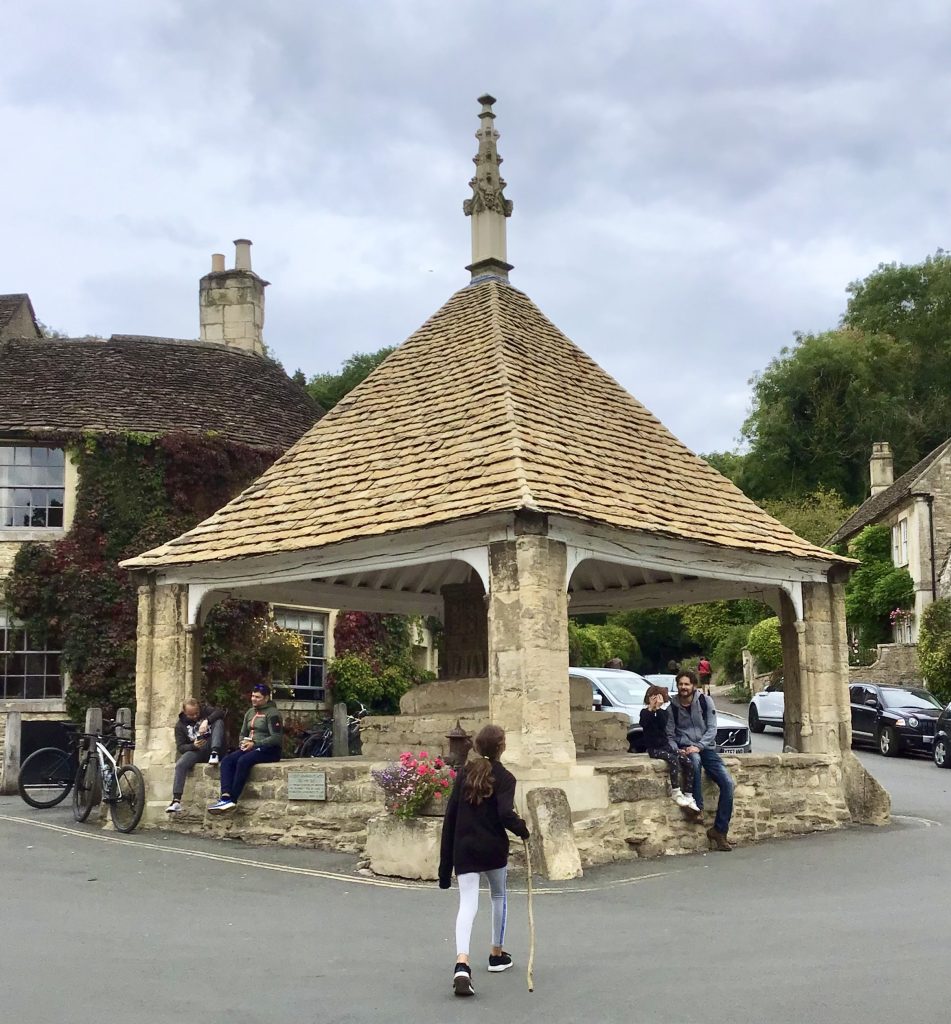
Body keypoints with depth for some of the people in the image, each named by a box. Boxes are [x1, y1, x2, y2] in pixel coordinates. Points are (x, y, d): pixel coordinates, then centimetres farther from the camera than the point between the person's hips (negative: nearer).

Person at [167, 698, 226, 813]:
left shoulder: (205, 710, 3)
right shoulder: (180, 725, 3)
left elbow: (220, 712, -16)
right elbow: (180, 747, -3)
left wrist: (206, 721, -32)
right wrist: (193, 746, -24)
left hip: (212, 747, 0)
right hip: (195, 751, 0)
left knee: (219, 722, -19)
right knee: (180, 764, -29)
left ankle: (214, 754, -34)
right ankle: (176, 800, -34)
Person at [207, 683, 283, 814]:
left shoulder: (272, 713, -6)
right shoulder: (250, 712, 19)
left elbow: (276, 738, -14)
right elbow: (243, 733, 26)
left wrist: (254, 743, -18)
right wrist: (242, 743, 2)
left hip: (268, 750, -8)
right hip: (251, 748, 8)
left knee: (243, 761, -34)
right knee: (226, 761, -18)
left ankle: (232, 799, -33)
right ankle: (225, 796, -36)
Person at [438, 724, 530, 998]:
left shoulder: (464, 772, 4)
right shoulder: (504, 777, -8)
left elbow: (451, 812, 4)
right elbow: (506, 814, -23)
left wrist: (447, 857, 10)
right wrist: (523, 829, -2)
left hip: (463, 848, 2)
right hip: (493, 847, -2)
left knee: (467, 904, -5)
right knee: (498, 896, 23)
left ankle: (462, 963, -25)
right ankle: (497, 955, 34)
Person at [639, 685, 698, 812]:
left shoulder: (663, 712, 10)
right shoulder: (645, 712, 4)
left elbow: (663, 724, -11)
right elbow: (643, 724, -18)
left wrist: (658, 708, -16)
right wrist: (651, 708, -16)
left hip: (665, 745, 4)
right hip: (653, 748, -4)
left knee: (687, 762, -16)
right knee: (673, 759, -31)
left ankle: (688, 797, -14)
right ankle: (676, 793, -28)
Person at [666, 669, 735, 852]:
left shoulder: (705, 701, 0)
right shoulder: (673, 707, 3)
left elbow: (712, 729, -3)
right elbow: (669, 736, 7)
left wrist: (698, 746, -18)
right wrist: (677, 750, -13)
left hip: (706, 748, 1)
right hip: (686, 749, -1)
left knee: (727, 783, -18)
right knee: (694, 760, -40)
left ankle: (719, 830, -12)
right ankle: (697, 808, -32)